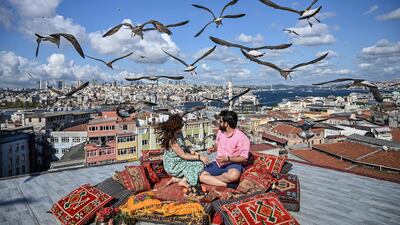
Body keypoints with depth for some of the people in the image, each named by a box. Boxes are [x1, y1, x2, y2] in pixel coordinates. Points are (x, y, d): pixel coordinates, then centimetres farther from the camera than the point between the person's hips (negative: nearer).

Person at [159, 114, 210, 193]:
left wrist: (194, 153, -4)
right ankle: (183, 181, -3)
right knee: (200, 165, -12)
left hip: (180, 161, 9)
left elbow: (184, 148, 10)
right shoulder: (172, 140, -28)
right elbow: (183, 156, -22)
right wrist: (200, 157, -18)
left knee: (201, 163, 3)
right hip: (173, 166, -9)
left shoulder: (179, 133, -2)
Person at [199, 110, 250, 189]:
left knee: (234, 176, -40)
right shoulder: (220, 132, 6)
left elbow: (244, 158, -13)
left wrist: (228, 159, -23)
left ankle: (211, 179, -16)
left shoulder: (242, 138, -14)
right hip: (218, 163, 5)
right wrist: (213, 149, 3)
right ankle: (226, 184, -23)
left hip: (233, 164, -5)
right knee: (202, 176, -18)